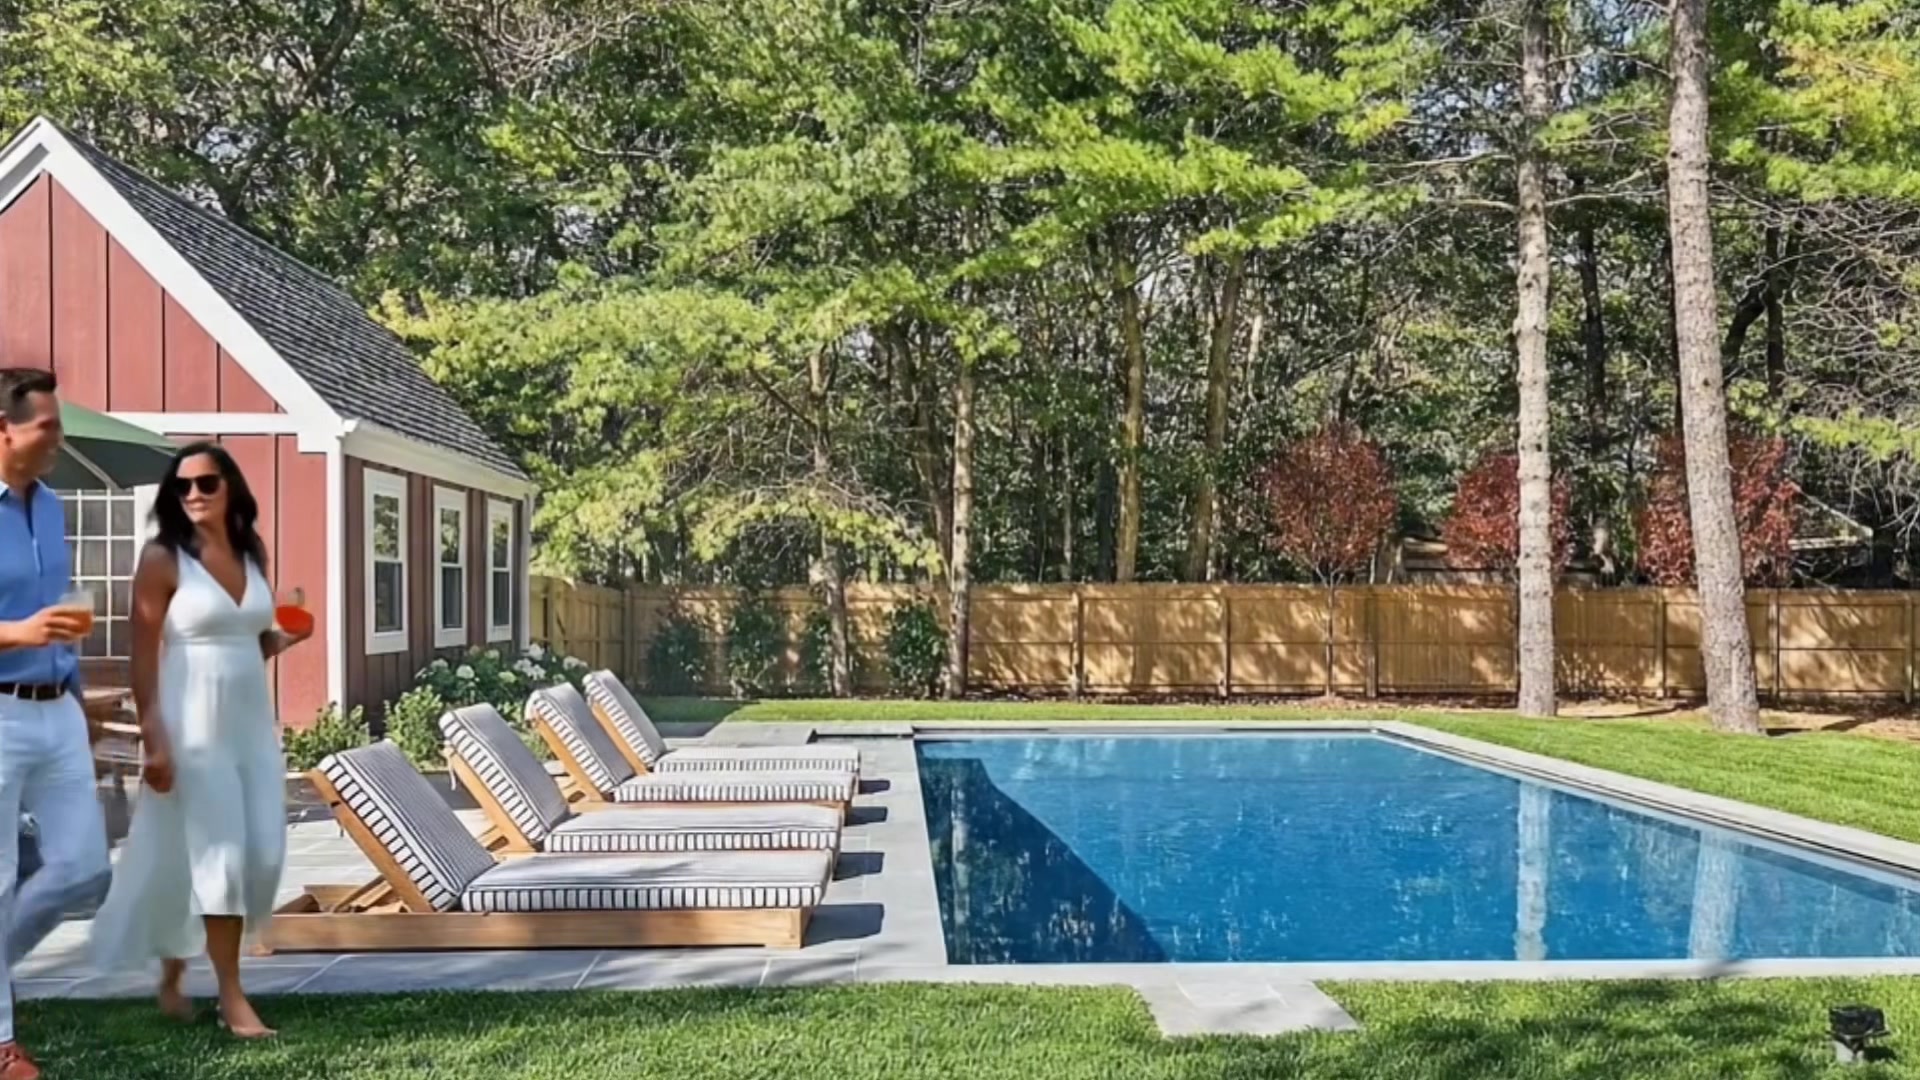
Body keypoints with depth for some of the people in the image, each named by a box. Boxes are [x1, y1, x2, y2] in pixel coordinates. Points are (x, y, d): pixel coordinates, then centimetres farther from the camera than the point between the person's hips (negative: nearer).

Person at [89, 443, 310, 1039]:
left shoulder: (252, 556, 10)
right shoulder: (163, 560, -7)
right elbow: (143, 657, -10)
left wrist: (289, 637, -1)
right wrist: (153, 740, -16)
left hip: (253, 722, 7)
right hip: (195, 725, -6)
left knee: (262, 855, 6)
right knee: (219, 856, -5)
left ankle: (174, 977, 26)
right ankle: (232, 1000, 5)